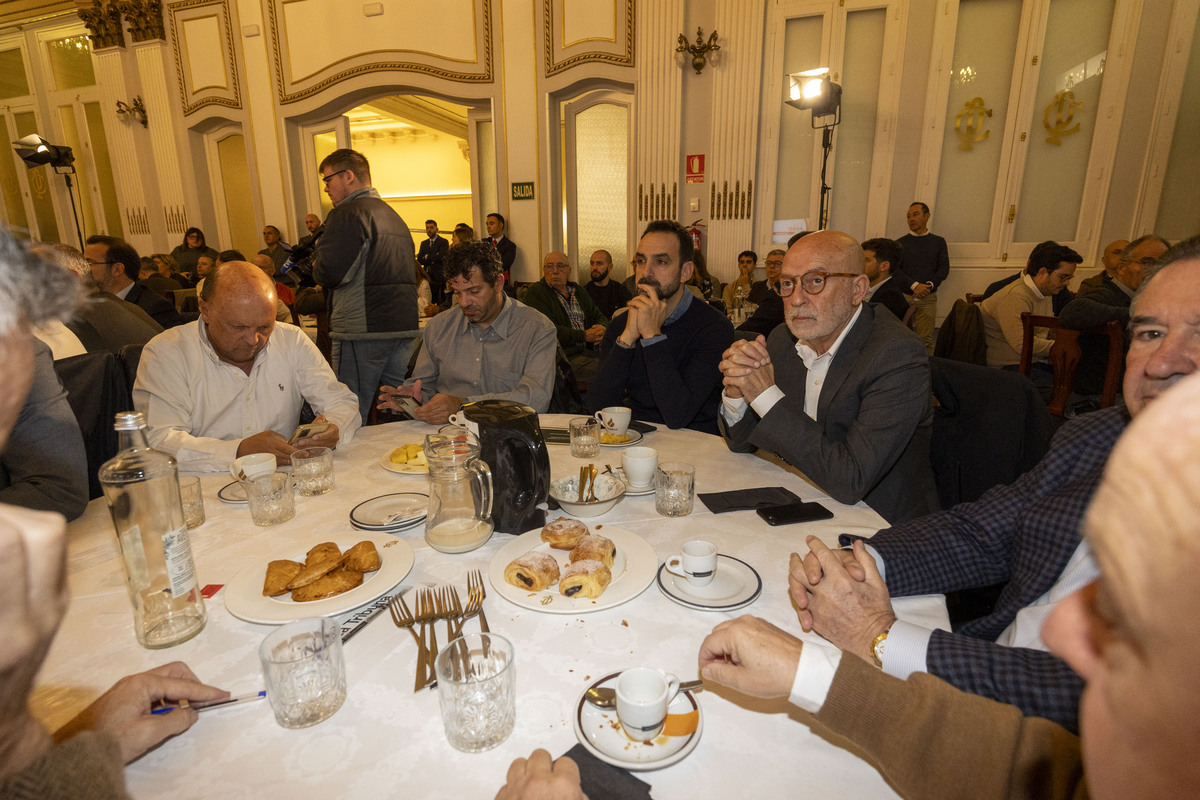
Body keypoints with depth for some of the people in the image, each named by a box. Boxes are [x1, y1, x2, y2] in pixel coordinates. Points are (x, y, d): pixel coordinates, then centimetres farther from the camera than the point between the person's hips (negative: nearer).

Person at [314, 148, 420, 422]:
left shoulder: (348, 214, -8)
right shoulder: (395, 217, 19)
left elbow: (330, 273, -18)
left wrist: (315, 268, 6)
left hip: (363, 330, -8)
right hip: (405, 326, 8)